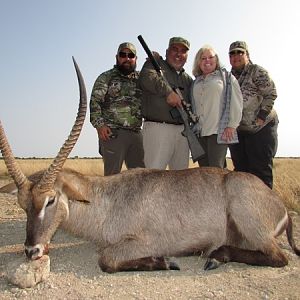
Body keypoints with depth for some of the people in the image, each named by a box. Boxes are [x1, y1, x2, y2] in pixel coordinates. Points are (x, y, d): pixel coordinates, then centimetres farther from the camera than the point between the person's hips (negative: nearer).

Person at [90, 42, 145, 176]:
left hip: (136, 133, 4)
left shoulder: (141, 78, 18)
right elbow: (95, 102, 0)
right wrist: (99, 124, -15)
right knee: (112, 174, -3)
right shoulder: (106, 77, 6)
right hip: (112, 133, -4)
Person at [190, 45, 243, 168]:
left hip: (219, 131, -5)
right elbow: (193, 106, 24)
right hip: (200, 133, 5)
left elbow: (236, 102, -2)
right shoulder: (196, 83, 21)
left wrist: (231, 125, -10)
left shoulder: (226, 77, 7)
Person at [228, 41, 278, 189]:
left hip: (261, 129, -6)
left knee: (261, 170, -2)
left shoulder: (257, 71, -2)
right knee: (240, 169, 10)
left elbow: (271, 93, -9)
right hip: (236, 131, 6)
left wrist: (261, 117, -16)